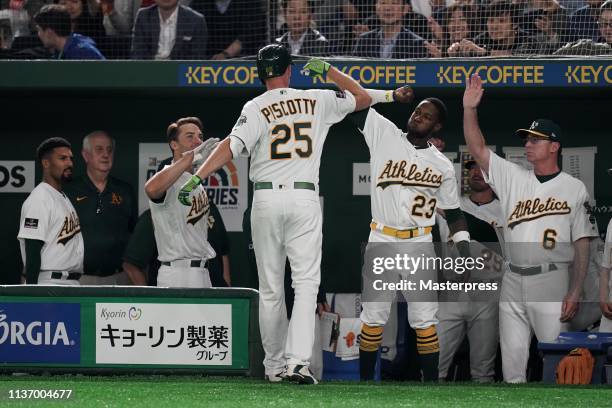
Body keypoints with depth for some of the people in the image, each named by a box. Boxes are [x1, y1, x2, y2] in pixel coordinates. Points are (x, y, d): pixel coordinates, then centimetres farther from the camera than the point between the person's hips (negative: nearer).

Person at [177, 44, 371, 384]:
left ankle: (274, 365, 17)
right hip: (304, 197, 0)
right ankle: (298, 361, -22)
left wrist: (197, 177, -18)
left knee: (270, 289, 10)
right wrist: (328, 70, 24)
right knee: (306, 283, -5)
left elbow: (232, 145, -15)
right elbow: (363, 98, 20)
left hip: (266, 199, 0)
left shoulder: (256, 108, -1)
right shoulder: (317, 101, 6)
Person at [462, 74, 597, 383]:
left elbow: (582, 244, -1)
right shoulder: (513, 178, 12)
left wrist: (575, 293, -9)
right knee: (511, 358, 4)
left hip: (551, 282, -4)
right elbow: (477, 149, 3)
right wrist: (469, 108, -10)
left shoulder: (574, 188, 2)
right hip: (512, 284, 4)